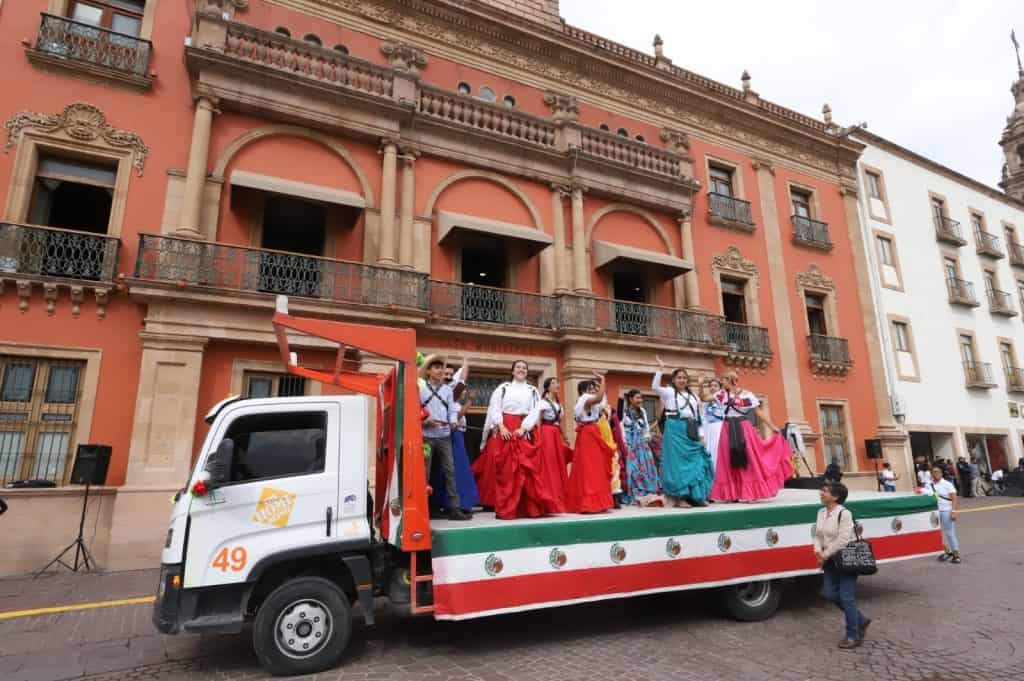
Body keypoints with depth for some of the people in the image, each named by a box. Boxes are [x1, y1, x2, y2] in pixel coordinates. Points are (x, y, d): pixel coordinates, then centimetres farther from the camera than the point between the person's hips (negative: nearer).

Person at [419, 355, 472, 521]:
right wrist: (426, 421, -15)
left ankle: (454, 509, 4)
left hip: (445, 435, 3)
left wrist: (453, 421, -11)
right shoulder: (420, 389, 4)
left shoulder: (448, 389, 12)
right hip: (426, 436, -2)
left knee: (450, 471, 1)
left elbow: (452, 409, 7)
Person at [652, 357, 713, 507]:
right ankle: (679, 497, -3)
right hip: (675, 429, -5)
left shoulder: (693, 396, 19)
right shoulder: (669, 392, 4)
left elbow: (697, 417, 19)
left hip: (690, 431, 6)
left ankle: (696, 496, 11)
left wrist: (700, 434, 13)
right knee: (678, 461, -6)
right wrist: (660, 369, -20)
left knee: (696, 462, 3)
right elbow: (655, 386, -15)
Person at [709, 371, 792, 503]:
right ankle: (733, 494, 10)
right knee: (731, 463, 4)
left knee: (748, 461, -3)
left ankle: (750, 493, 2)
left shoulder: (747, 395, -2)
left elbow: (759, 412, 0)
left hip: (744, 429, -3)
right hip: (728, 431, 3)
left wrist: (772, 427, -1)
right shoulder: (722, 394, 8)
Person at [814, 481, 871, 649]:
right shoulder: (821, 512, 5)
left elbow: (843, 539, -23)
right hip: (830, 561, 8)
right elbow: (818, 535, 9)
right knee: (830, 594, 9)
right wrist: (818, 551, -9)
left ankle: (853, 636, 13)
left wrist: (825, 555, -19)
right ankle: (861, 620, 29)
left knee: (846, 597, -2)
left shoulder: (844, 513, -19)